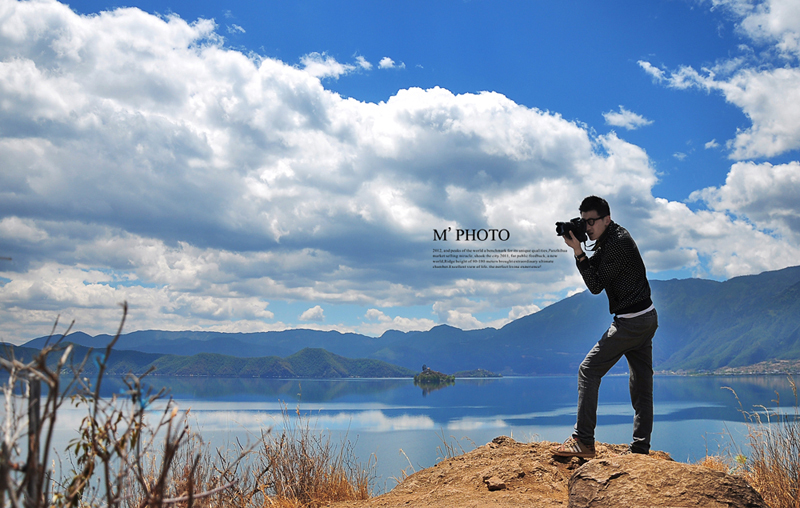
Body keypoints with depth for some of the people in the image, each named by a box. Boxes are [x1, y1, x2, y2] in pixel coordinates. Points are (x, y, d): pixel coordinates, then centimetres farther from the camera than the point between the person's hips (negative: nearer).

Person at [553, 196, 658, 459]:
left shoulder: (617, 243, -17)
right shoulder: (613, 237, 14)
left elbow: (596, 285, -15)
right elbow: (594, 270, 14)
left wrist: (578, 252, -17)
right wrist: (580, 253, -1)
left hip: (630, 322, -11)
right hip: (647, 318, 11)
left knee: (589, 371, -8)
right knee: (642, 383, 8)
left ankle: (584, 442, -10)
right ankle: (640, 449, 11)